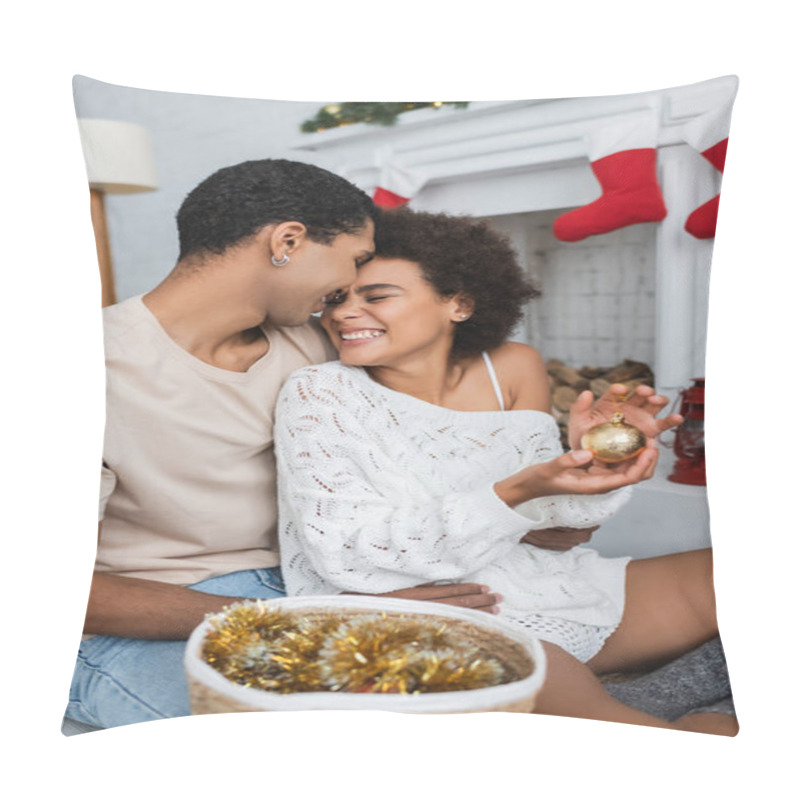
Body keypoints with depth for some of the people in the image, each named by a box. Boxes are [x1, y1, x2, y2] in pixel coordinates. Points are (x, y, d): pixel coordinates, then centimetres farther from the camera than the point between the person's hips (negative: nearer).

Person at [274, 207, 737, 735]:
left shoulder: (513, 369, 2)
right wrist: (515, 494, -26)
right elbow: (345, 552, -16)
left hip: (542, 586, 5)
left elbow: (539, 530, 5)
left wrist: (587, 457, -16)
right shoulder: (316, 394, -6)